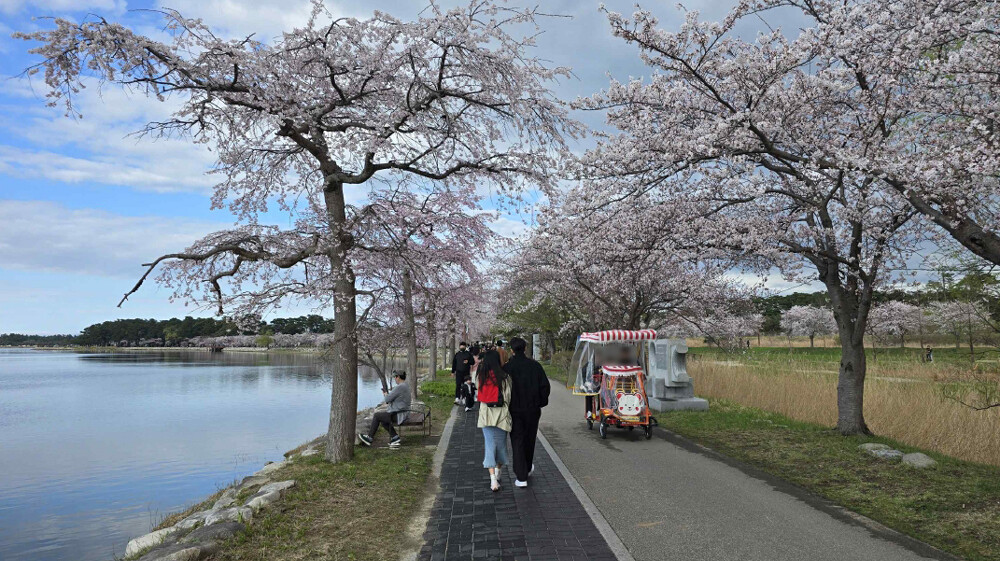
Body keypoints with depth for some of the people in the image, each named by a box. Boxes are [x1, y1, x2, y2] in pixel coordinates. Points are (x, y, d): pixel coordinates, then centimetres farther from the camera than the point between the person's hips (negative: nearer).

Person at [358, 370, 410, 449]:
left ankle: (369, 438, 15)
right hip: (402, 414, 10)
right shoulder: (405, 386, 13)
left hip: (398, 416, -10)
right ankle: (395, 438, 12)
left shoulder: (400, 387, -20)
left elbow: (387, 399, -17)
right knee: (383, 419, 22)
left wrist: (385, 395, 5)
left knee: (376, 415, 2)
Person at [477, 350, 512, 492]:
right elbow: (507, 397, -5)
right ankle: (498, 473, 32)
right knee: (501, 443, 17)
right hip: (501, 414, -1)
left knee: (490, 444, 1)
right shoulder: (504, 377, -9)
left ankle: (493, 479, -10)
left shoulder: (481, 376, -4)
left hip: (486, 414, 1)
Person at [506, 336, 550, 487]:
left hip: (514, 411, -2)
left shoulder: (506, 367, -10)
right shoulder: (535, 366, -4)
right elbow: (545, 386, -4)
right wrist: (541, 403, 8)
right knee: (529, 439, 19)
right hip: (532, 410, 2)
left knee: (517, 441, 2)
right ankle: (527, 468, 38)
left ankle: (521, 477, -2)